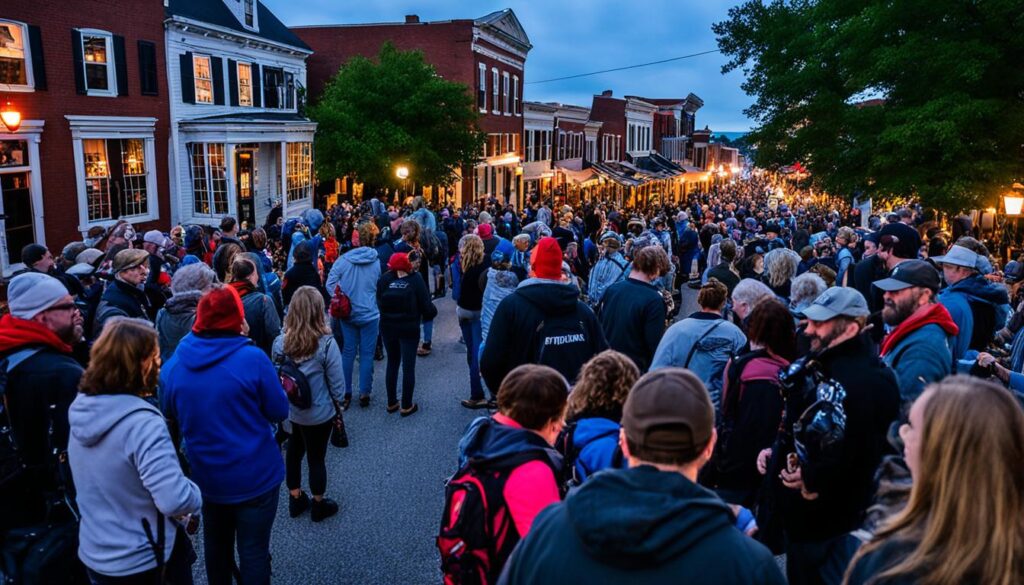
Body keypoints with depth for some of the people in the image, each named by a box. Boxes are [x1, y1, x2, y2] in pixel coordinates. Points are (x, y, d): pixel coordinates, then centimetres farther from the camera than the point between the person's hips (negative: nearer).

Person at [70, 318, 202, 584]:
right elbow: (175, 501, -33)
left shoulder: (80, 407, -3)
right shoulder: (142, 422, -28)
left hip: (94, 554, 7)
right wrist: (195, 498, -13)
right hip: (141, 563, -7)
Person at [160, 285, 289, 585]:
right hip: (254, 476, -5)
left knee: (215, 544, 24)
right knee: (253, 552, 8)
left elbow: (170, 416, 10)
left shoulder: (172, 364, -5)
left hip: (206, 475, 5)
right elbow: (279, 411, -10)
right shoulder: (252, 358, -20)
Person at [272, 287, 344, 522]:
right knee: (316, 458, 16)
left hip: (291, 412, 4)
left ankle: (296, 500, 42)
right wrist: (336, 400, 3)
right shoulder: (326, 343, -26)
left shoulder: (280, 342, -14)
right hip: (319, 414, -4)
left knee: (293, 452, 24)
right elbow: (337, 386, -18)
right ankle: (318, 505, 36)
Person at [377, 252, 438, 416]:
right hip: (409, 329, -3)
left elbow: (379, 303, -5)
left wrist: (388, 316, 10)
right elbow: (426, 306, -12)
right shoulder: (415, 279, -11)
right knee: (408, 367, 7)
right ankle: (406, 406, 12)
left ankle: (391, 403, 26)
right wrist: (432, 313, 8)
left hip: (388, 328, 3)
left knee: (392, 364, 18)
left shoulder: (384, 279, -4)